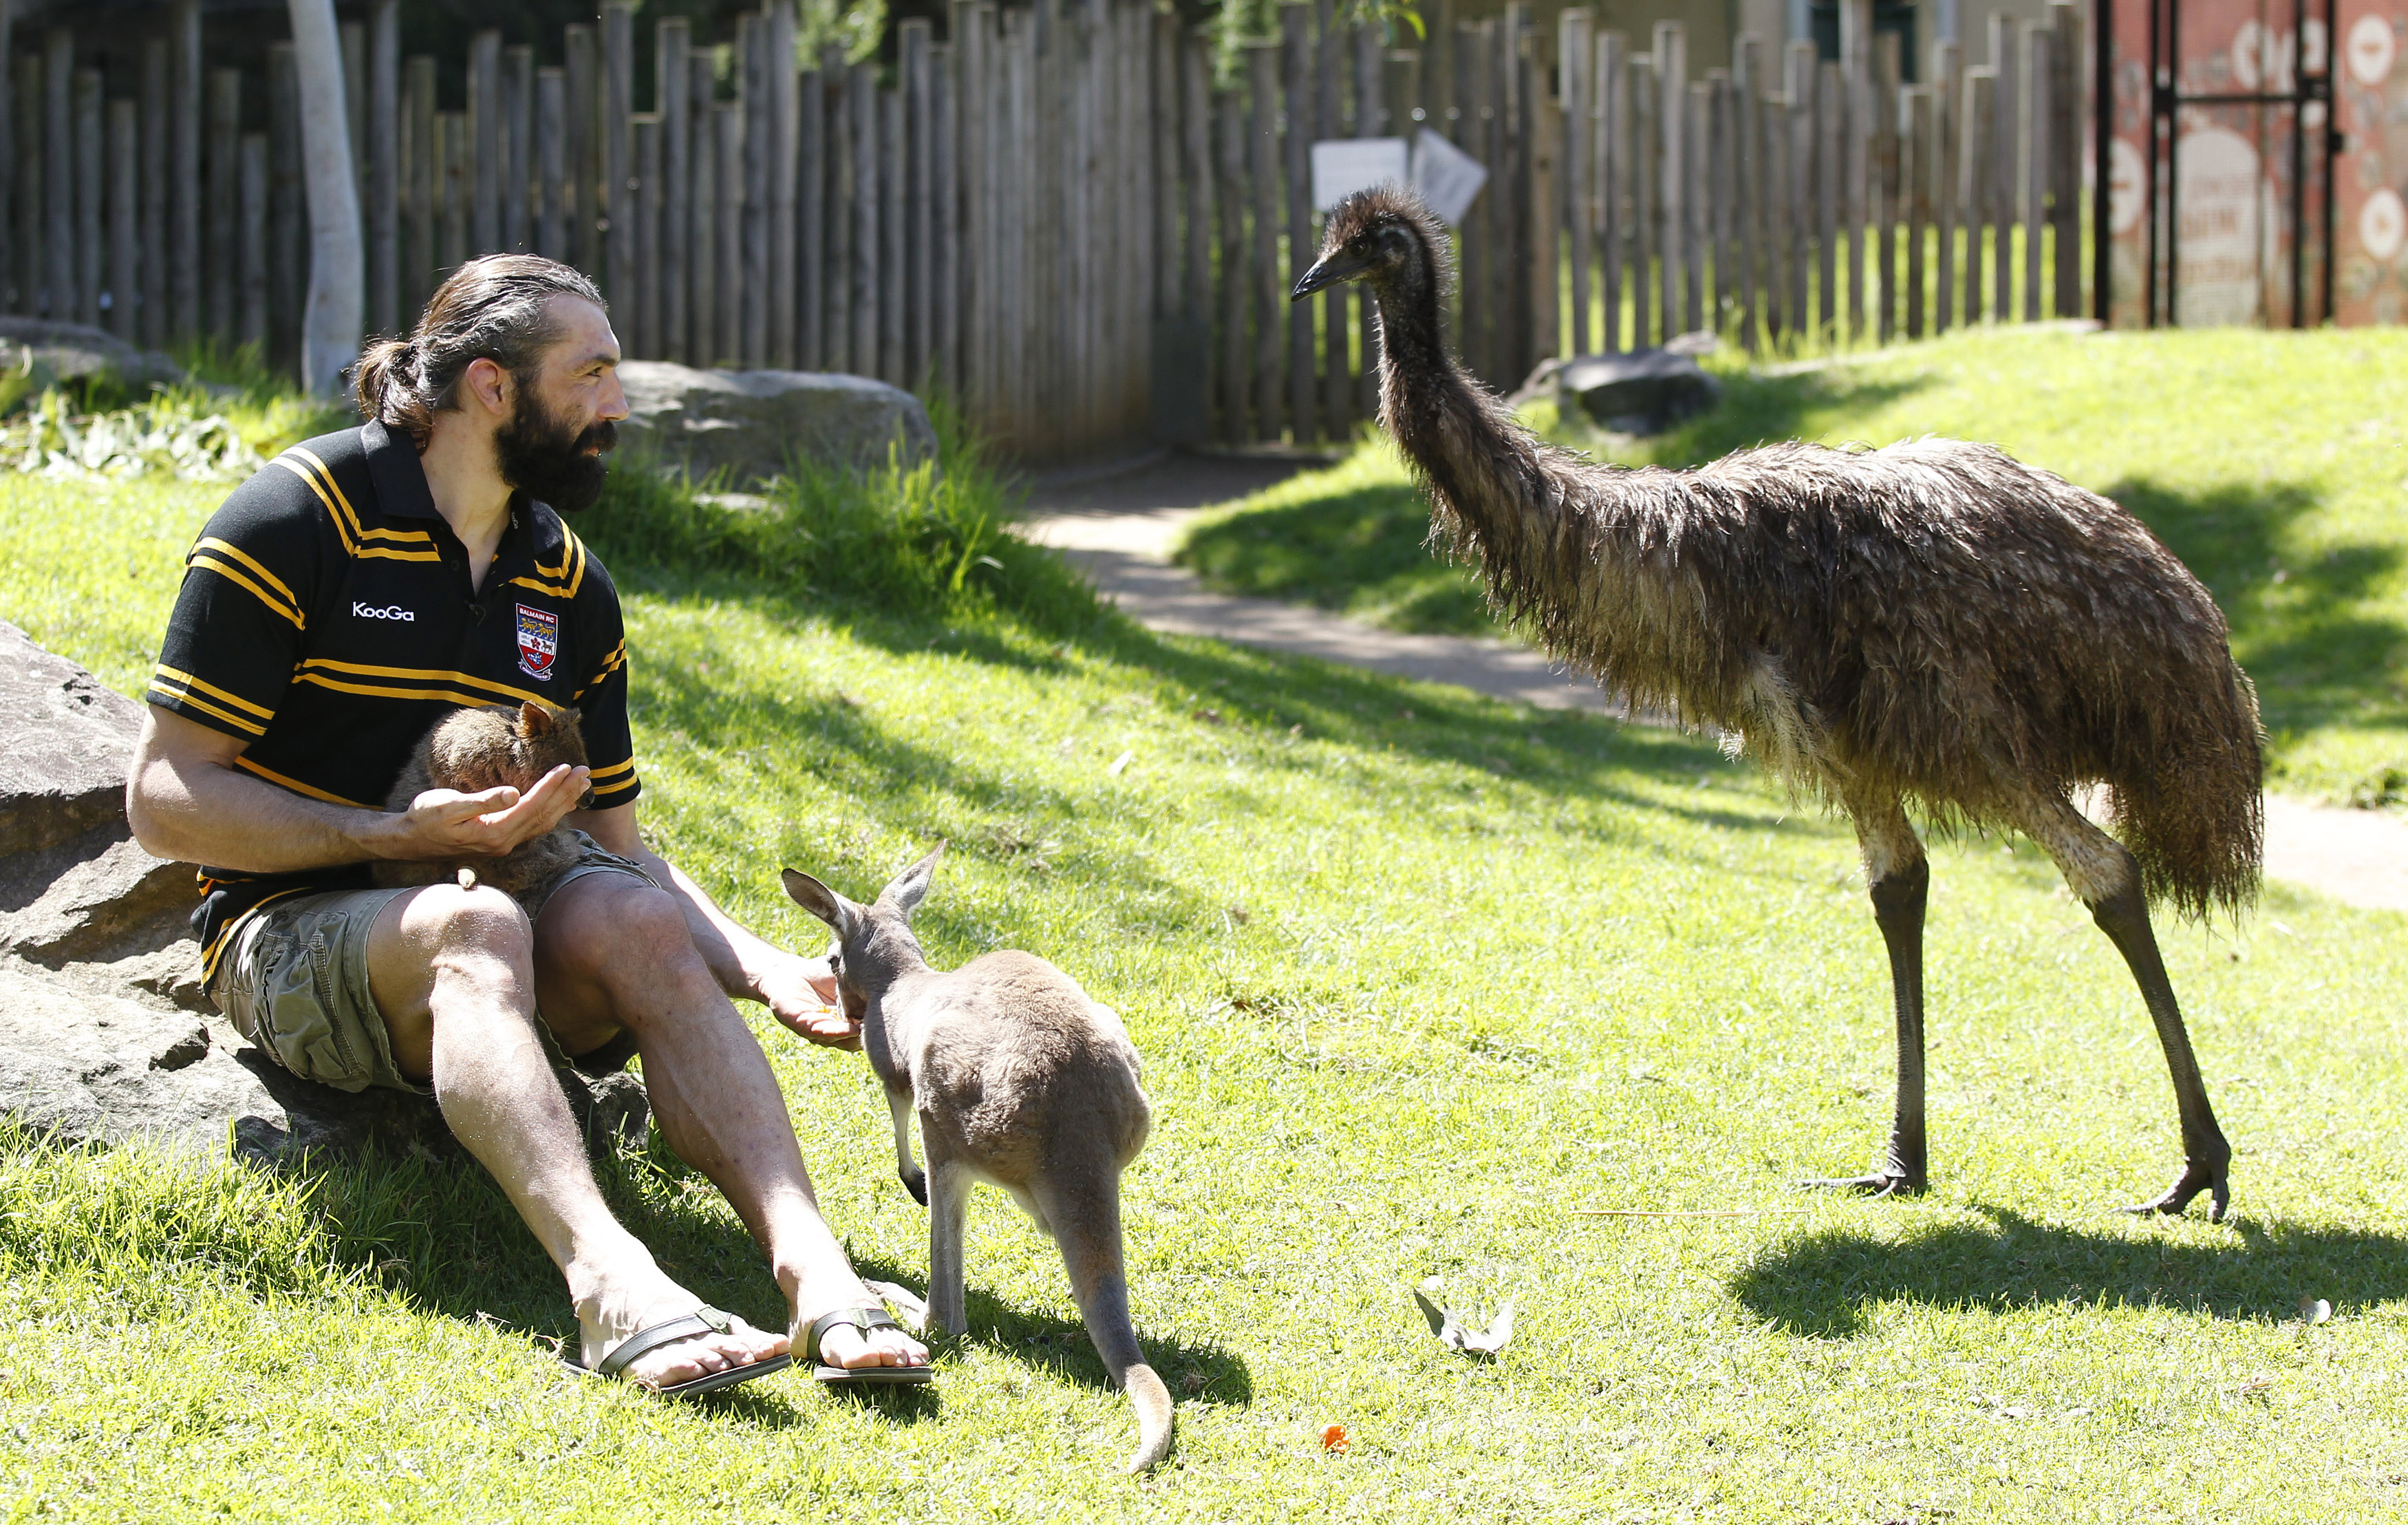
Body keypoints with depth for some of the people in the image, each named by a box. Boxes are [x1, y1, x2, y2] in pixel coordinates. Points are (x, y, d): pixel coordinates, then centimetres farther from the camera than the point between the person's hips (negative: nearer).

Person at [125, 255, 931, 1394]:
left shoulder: (569, 585, 12)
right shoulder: (292, 526, -7)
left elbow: (619, 850, 15)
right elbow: (166, 801, -11)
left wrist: (762, 971, -3)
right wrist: (405, 836, -21)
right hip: (289, 942, -5)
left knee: (633, 918, -28)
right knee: (472, 927, -37)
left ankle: (809, 1261, -46)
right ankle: (609, 1279, -60)